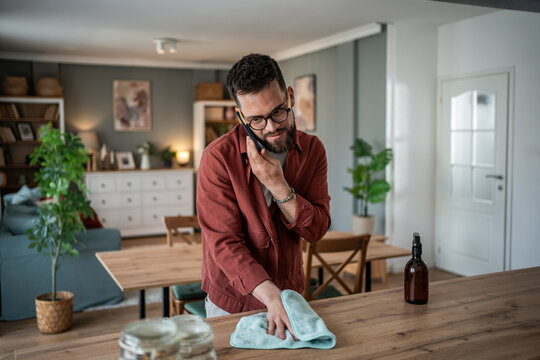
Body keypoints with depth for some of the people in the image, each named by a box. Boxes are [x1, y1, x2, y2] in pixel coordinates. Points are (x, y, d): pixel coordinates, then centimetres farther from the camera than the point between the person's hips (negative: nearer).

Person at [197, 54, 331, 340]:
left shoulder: (312, 150, -7)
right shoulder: (218, 158, -20)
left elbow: (317, 230, -11)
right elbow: (224, 243, -22)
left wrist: (278, 185, -27)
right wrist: (272, 297, -33)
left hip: (290, 292, 4)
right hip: (233, 303, -3)